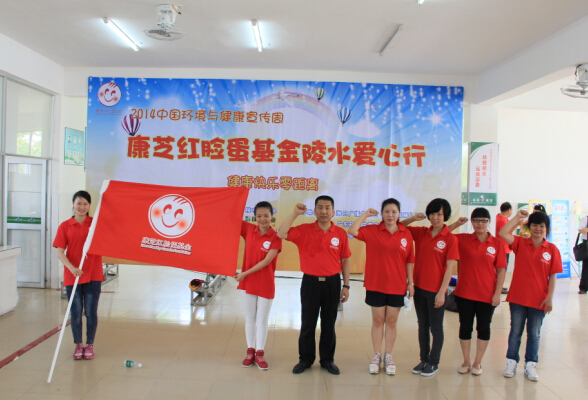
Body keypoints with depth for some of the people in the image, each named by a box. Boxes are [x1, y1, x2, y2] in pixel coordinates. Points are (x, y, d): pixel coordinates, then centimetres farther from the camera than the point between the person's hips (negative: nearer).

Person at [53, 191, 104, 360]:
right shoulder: (65, 226, 1)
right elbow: (60, 252, -5)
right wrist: (72, 268, -20)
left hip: (93, 275, 0)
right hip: (72, 275, 0)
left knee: (91, 312, 5)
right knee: (76, 312, 8)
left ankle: (89, 345, 20)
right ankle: (78, 345, 23)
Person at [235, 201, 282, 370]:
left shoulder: (275, 237, -12)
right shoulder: (248, 229, -2)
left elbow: (266, 261, -16)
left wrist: (245, 273, -17)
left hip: (266, 284, -3)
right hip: (247, 282, 3)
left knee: (262, 320, 9)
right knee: (250, 318, 13)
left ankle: (259, 353, 22)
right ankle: (250, 351, 27)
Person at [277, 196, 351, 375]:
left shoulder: (341, 233, -1)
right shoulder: (304, 230, -4)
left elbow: (345, 261, 5)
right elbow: (281, 234, -16)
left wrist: (346, 286, 5)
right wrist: (295, 213, -19)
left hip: (332, 282, 1)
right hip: (310, 282, -1)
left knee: (329, 324, 12)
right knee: (308, 323, 9)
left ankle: (327, 359, 27)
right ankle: (305, 359, 26)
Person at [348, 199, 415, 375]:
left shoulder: (406, 234, 0)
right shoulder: (372, 231, -4)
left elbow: (409, 260, 3)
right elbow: (352, 231, -18)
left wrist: (410, 282, 2)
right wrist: (366, 214, -11)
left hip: (397, 286, 1)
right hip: (375, 285, -1)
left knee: (391, 321, 11)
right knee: (377, 320, 9)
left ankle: (388, 356, 25)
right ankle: (377, 355, 23)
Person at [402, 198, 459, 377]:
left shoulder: (450, 238, -10)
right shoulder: (421, 233, 2)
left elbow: (449, 268, -11)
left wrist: (442, 292, -14)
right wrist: (413, 218, -8)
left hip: (436, 290, -4)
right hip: (419, 288, 5)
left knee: (436, 328, 10)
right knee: (422, 326, 16)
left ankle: (434, 362, 25)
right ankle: (424, 359, 30)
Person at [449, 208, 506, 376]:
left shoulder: (497, 244, -3)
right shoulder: (463, 239, -1)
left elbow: (501, 270, -2)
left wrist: (497, 293, -7)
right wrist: (457, 224, -10)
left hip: (487, 295, 0)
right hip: (464, 293, 1)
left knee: (484, 328, 10)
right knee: (465, 327, 10)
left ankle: (477, 363, 26)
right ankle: (466, 362, 26)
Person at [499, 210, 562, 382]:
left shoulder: (552, 250, -3)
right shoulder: (520, 243, -2)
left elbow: (552, 276, -2)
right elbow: (502, 233, -19)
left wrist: (549, 297, -6)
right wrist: (517, 217, -15)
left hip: (539, 300, 0)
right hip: (518, 297, 0)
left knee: (534, 334, 12)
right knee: (515, 331, 11)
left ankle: (530, 365, 25)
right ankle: (511, 362, 23)